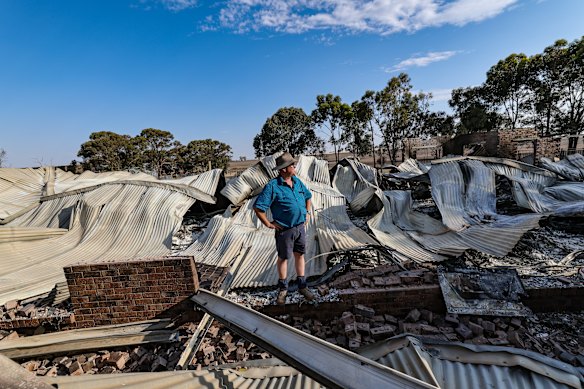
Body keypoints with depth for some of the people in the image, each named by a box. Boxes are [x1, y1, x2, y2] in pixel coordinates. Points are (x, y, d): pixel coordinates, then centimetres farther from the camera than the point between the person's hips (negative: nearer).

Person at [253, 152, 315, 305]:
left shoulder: (297, 182, 3)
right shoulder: (273, 186, -17)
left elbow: (308, 197, 21)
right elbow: (258, 207, -18)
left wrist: (307, 213, 12)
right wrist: (268, 224, -15)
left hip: (300, 226, 6)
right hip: (285, 230, -5)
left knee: (300, 255, 16)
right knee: (283, 258, 11)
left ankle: (302, 286, 31)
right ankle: (283, 289, 29)